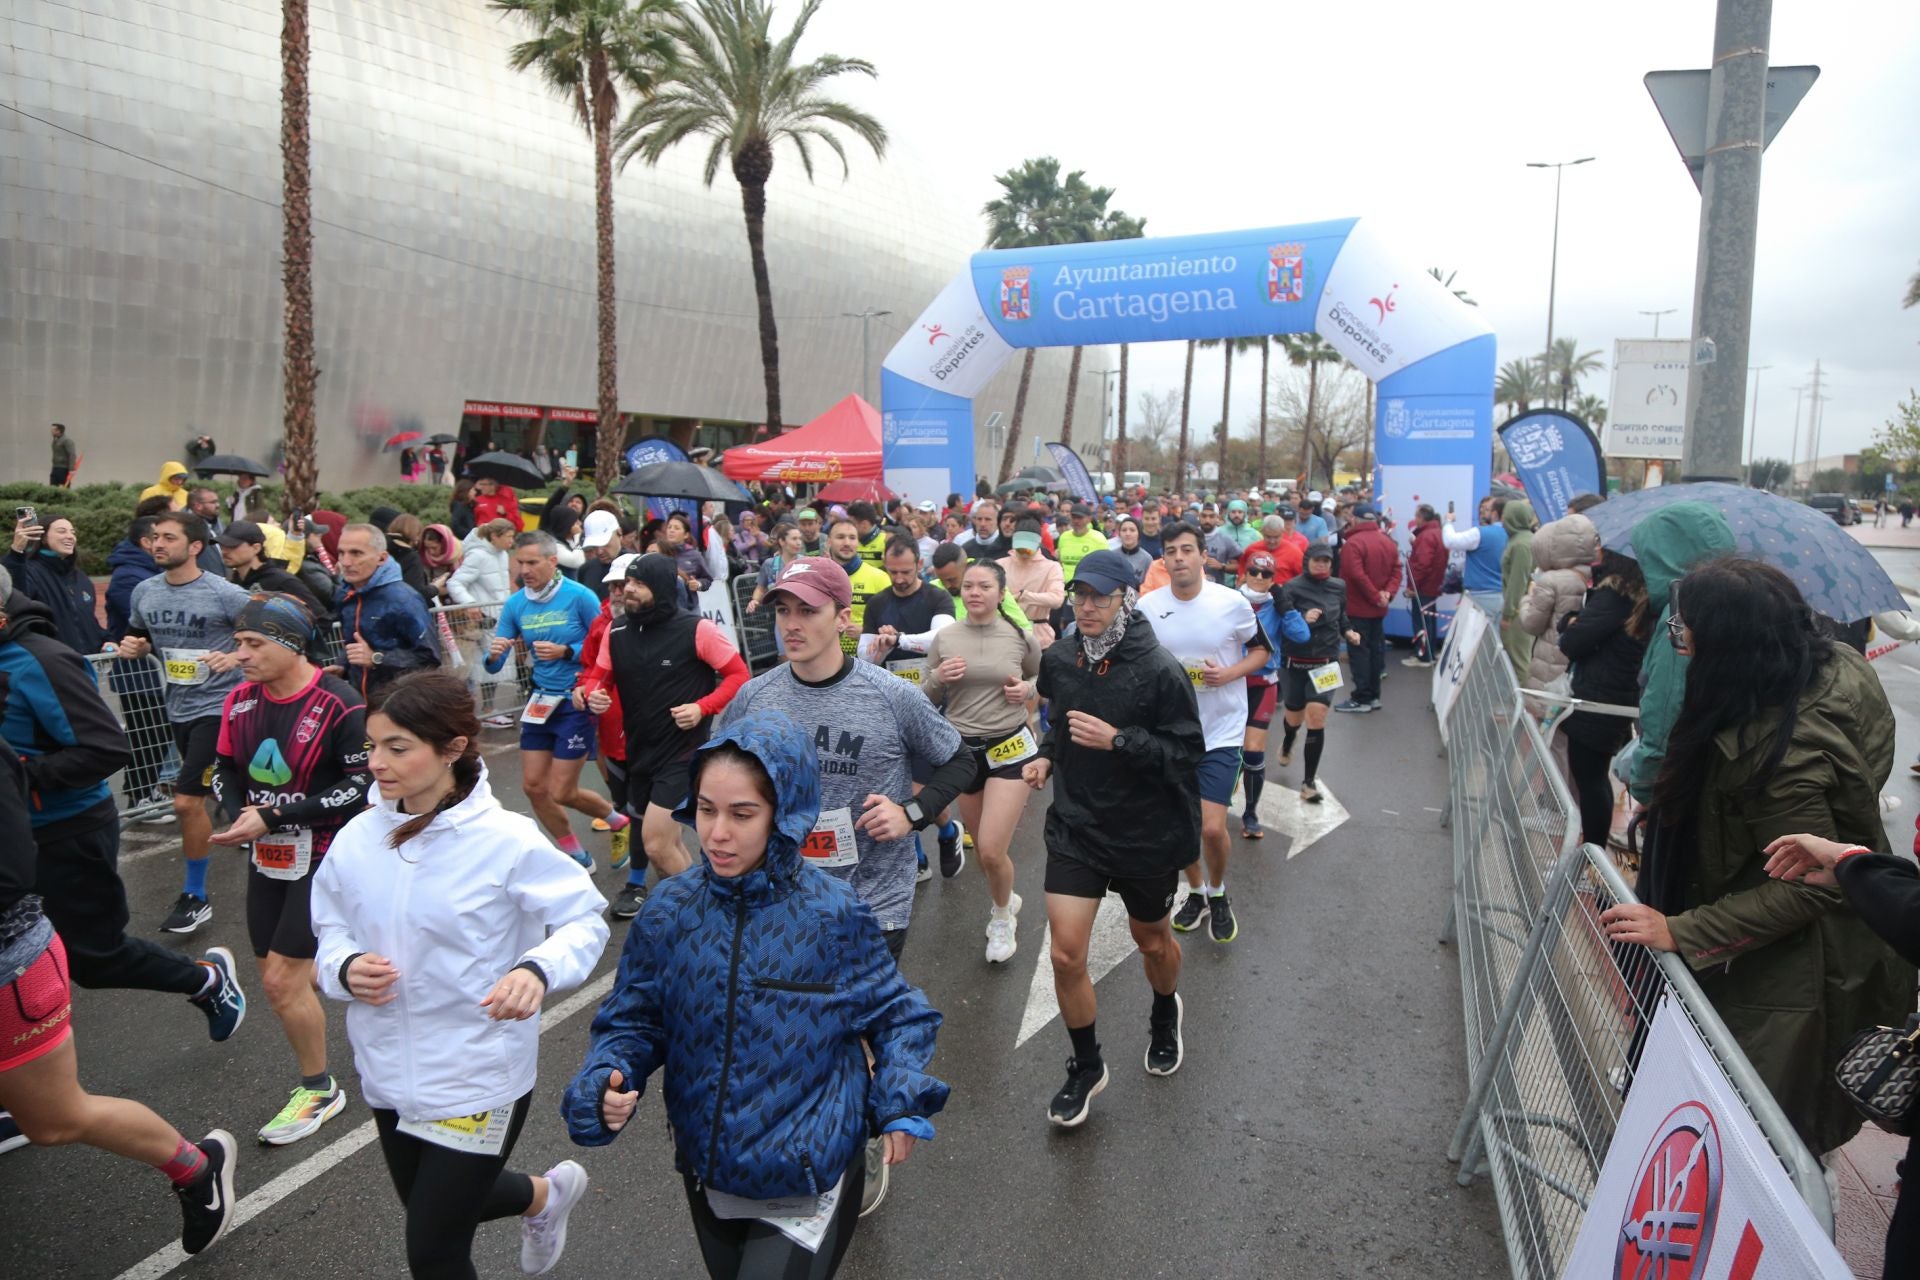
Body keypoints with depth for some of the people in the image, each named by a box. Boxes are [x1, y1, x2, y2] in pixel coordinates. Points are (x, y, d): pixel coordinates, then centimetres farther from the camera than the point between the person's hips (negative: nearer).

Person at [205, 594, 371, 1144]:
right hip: (267, 854, 7)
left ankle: (320, 1089, 16)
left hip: (323, 855, -7)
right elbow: (226, 769, 12)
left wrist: (274, 815, -21)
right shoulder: (240, 701, 0)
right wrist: (238, 816, -9)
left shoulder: (338, 703, -20)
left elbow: (363, 786, -19)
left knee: (281, 979, -5)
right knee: (279, 973, 12)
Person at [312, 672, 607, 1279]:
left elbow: (586, 919, -13)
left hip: (479, 1078, -6)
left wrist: (539, 970, -32)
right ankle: (545, 1193, 53)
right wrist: (345, 967, -15)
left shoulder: (507, 841, -21)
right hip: (387, 1070, 6)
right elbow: (331, 927, 7)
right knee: (429, 1205, 27)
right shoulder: (358, 837, -7)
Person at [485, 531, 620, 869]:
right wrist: (494, 654, -22)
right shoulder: (515, 604, 0)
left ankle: (616, 818, 28)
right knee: (534, 786, 8)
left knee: (561, 792, -2)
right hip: (540, 700, 6)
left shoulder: (580, 597, -15)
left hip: (576, 701, -6)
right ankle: (577, 857, 28)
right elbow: (494, 664, 0)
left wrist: (565, 651, -25)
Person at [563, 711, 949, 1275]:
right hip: (708, 1172, 4)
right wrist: (605, 1086, -20)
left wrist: (901, 1103, -16)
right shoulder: (669, 913, -11)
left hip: (810, 1178, -4)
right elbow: (632, 1022, -2)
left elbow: (894, 1012, -4)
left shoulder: (834, 916, -18)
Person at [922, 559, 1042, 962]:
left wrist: (1027, 690, -8)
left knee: (991, 851, -11)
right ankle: (1007, 900, 46)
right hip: (962, 748, 3)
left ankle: (1002, 916, 20)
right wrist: (938, 678, -15)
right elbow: (927, 699, 6)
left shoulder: (1022, 638, -6)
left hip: (1010, 748, -3)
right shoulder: (943, 638, -2)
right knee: (983, 848, 15)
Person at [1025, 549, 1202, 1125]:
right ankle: (1086, 1066, 21)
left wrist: (1118, 740, -30)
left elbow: (1187, 753, -19)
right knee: (1066, 954, -4)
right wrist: (1047, 755, -3)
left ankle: (1165, 1016, 55)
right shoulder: (1059, 658, -4)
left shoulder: (1159, 670, -19)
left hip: (1147, 834, -2)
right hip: (1075, 825, 3)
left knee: (1151, 938, 21)